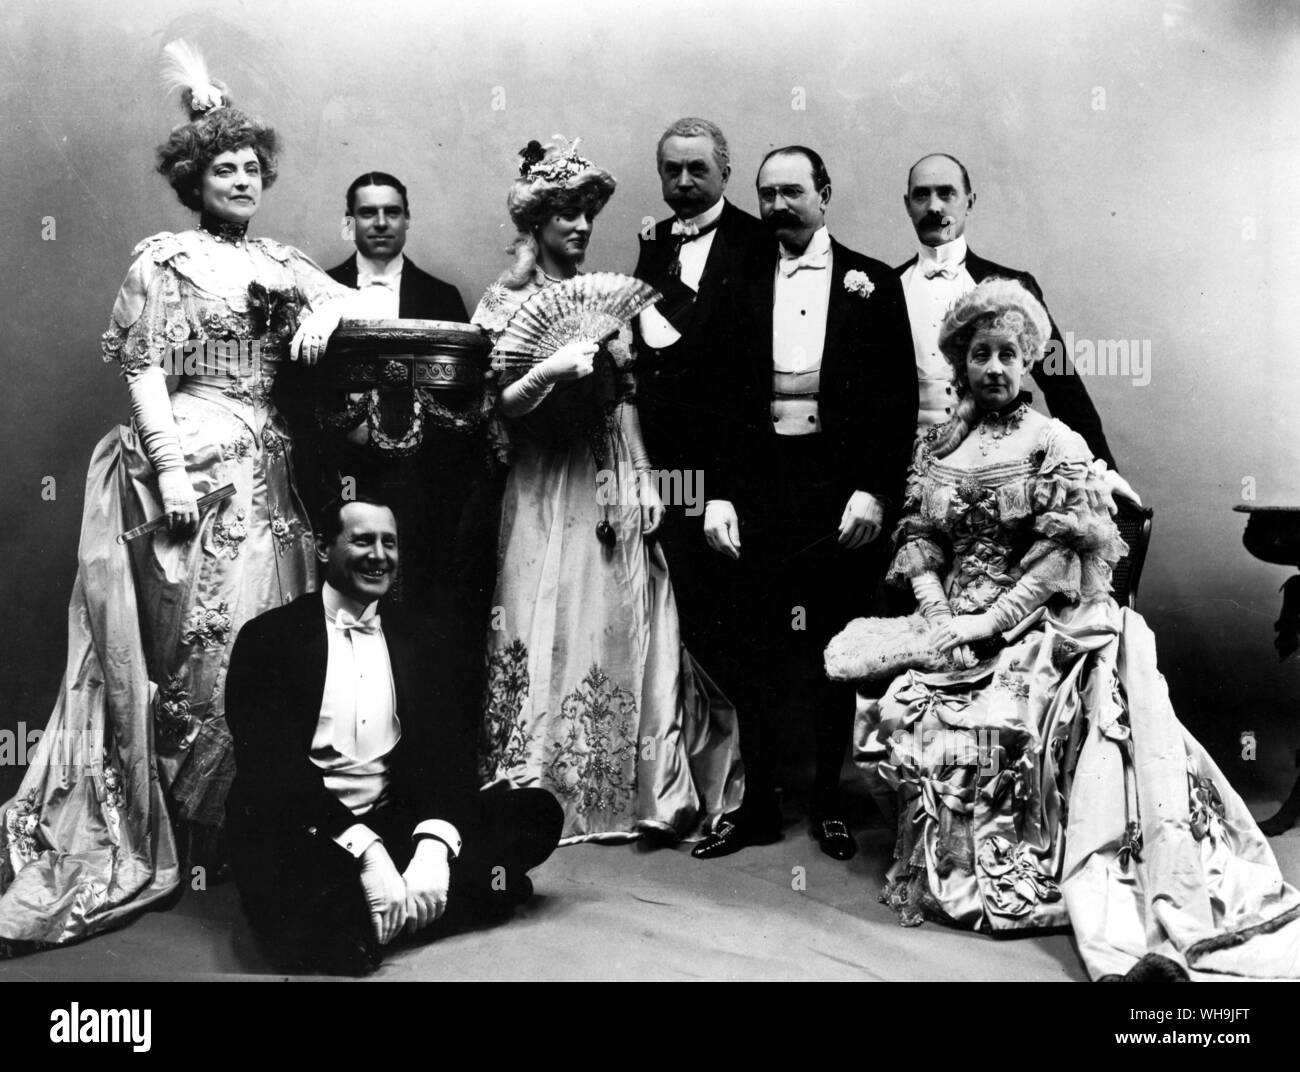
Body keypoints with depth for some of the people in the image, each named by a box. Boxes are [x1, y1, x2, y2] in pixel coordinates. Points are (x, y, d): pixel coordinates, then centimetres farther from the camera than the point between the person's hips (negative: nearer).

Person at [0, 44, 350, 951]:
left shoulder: (277, 261, 17)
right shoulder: (165, 259, 1)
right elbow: (144, 369, -6)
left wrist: (321, 314, -9)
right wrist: (168, 468, -15)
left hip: (268, 467, 6)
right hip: (192, 459, -5)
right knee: (198, 644, -4)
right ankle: (184, 830, 9)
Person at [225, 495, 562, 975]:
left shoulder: (420, 644, 11)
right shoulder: (270, 638, -1)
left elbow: (449, 756, 2)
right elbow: (269, 762, -12)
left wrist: (434, 847, -21)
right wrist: (365, 849, -26)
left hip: (397, 826, 5)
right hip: (301, 838, -5)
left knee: (537, 813, -14)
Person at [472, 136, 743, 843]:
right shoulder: (507, 301, -1)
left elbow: (625, 399, 13)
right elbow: (500, 404, -8)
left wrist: (643, 480, 6)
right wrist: (554, 369, -23)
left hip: (612, 487, 5)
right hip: (546, 488, -4)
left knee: (625, 630, 4)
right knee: (555, 631, -4)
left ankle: (629, 794, 13)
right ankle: (540, 802, 8)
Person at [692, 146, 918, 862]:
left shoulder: (872, 284, 6)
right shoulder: (741, 285, 11)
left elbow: (898, 396, 2)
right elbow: (720, 399, 7)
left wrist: (875, 490, -8)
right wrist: (718, 494, -2)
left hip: (843, 486, -1)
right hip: (760, 483, 2)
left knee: (837, 647, 5)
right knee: (755, 646, 3)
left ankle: (830, 801, 19)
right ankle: (757, 804, 15)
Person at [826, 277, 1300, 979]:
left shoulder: (1056, 445, 3)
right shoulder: (937, 446, 16)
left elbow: (1066, 551, -6)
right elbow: (917, 536, 12)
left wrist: (994, 620, -14)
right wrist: (936, 611, -7)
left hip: (1037, 624, -3)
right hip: (951, 622, 4)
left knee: (1016, 723, -31)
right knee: (912, 711, -26)